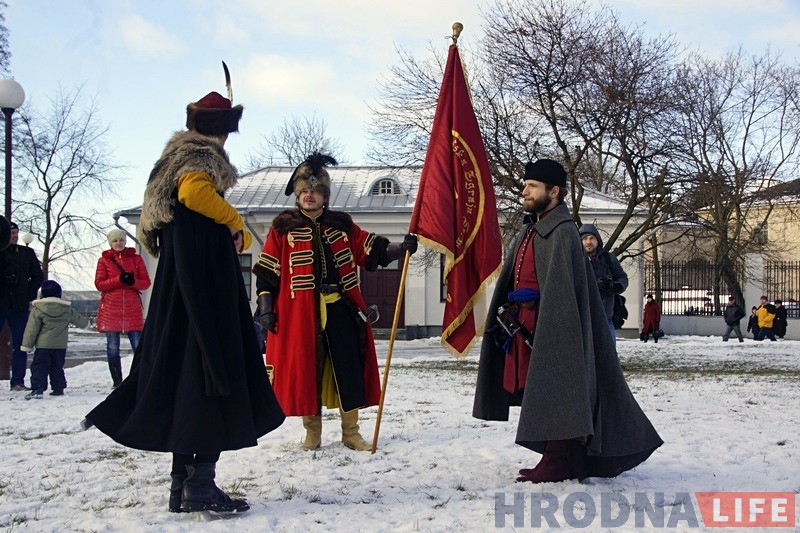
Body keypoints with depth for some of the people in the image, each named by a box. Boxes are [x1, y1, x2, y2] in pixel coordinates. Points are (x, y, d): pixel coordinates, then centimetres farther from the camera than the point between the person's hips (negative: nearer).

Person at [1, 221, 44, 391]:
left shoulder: (27, 253, 11)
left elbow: (38, 276, 15)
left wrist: (30, 294, 4)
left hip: (20, 306, 3)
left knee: (20, 345, 3)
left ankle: (18, 382, 7)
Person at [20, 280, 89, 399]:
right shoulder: (67, 309, 5)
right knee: (57, 367, 16)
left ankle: (37, 389, -15)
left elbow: (31, 329, -6)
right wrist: (86, 322, 44)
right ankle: (58, 388, 18)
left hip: (43, 345, -4)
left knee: (39, 367, -3)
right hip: (61, 345, 4)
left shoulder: (37, 309, -6)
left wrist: (27, 345, 0)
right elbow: (80, 320, 20)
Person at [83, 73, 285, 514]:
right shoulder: (202, 157, -5)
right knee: (210, 376, -9)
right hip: (207, 279, -9)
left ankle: (183, 485, 13)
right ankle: (200, 484, -11)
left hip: (177, 285, 10)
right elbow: (194, 191, -28)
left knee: (184, 377, 9)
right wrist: (234, 221, -14)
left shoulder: (176, 157, 21)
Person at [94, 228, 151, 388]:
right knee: (112, 348, 1)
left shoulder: (136, 259, 10)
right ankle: (117, 382, 9)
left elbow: (146, 282, 7)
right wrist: (119, 280, -14)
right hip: (110, 309, 0)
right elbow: (99, 283, -1)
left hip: (132, 309, 0)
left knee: (138, 346, -7)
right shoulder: (104, 260, 8)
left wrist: (133, 281, -14)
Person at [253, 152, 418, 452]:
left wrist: (402, 249, -8)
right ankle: (312, 433, 16)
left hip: (341, 310, 2)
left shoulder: (342, 225, 12)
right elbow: (267, 273, 3)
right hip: (300, 312, -2)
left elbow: (373, 252, 10)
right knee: (306, 369, 1)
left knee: (349, 369, 2)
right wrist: (265, 309, -5)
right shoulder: (283, 228, 5)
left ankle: (351, 432, 13)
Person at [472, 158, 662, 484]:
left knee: (552, 392, -6)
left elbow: (560, 289, -19)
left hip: (552, 327, -9)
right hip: (527, 324, 9)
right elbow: (513, 281, 21)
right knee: (545, 395, 12)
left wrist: (538, 327, -22)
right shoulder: (532, 230, 17)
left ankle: (557, 463, -1)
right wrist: (508, 312, 11)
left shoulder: (562, 232, -13)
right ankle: (556, 458, 20)